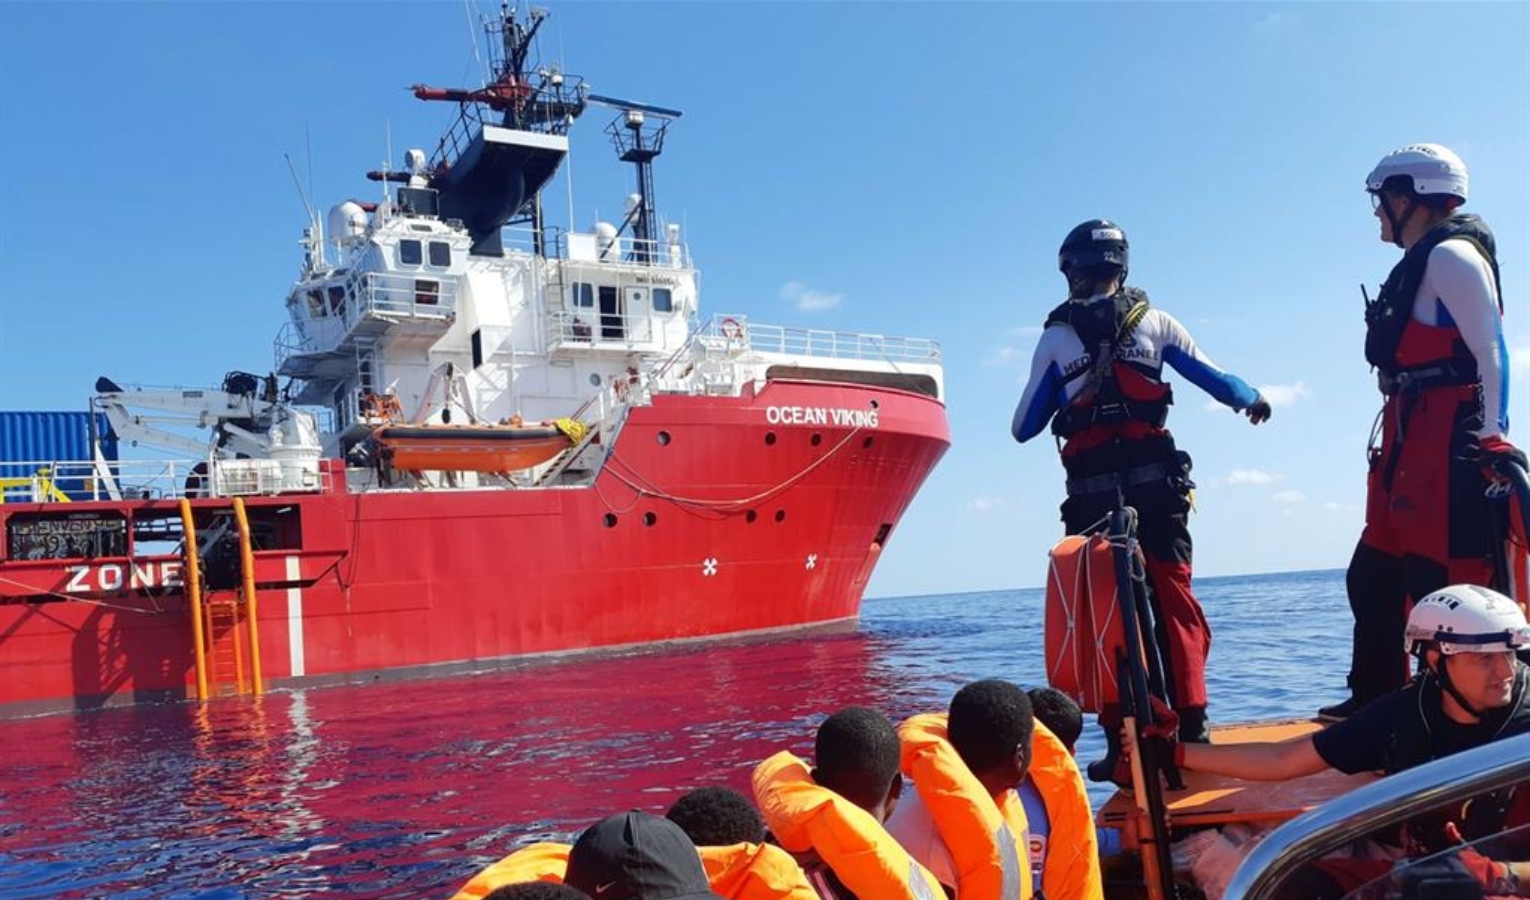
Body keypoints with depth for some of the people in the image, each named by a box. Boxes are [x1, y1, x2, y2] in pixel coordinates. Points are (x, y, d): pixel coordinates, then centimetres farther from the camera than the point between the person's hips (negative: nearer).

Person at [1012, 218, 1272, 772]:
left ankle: (1121, 739, 4)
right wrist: (1251, 400, 34)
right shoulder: (1153, 320, 6)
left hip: (1090, 489, 0)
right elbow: (1213, 378, 13)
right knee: (1173, 597, 6)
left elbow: (1023, 429, 7)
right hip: (1154, 477, 1)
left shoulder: (1056, 337, 5)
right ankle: (1190, 725, 4)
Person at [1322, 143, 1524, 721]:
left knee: (1440, 584, -10)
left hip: (1448, 448, -11)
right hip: (1411, 448, 11)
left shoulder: (1451, 255, -7)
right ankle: (1374, 700, 22)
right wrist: (1394, 447, 18)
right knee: (1373, 577, 13)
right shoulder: (1420, 264, 22)